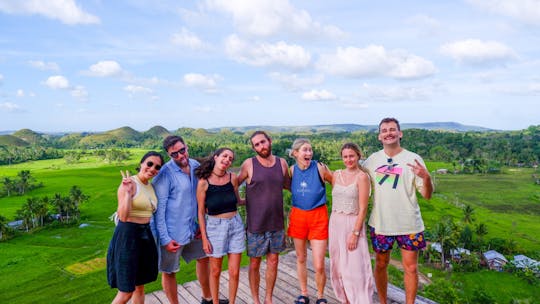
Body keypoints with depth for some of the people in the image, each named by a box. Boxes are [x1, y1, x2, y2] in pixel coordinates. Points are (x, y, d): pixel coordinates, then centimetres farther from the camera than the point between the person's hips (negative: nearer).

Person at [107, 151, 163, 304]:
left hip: (145, 235, 8)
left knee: (140, 287, 17)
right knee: (126, 292, 2)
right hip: (128, 235, -7)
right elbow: (123, 217, -22)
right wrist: (128, 192, -30)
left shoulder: (151, 186, 8)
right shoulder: (128, 183, -15)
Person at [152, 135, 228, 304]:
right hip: (172, 233, -7)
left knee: (204, 259, 22)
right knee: (169, 272, 7)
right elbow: (159, 208, -17)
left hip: (194, 228, 7)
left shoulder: (196, 165, 0)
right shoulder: (165, 174, -19)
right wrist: (165, 239, -18)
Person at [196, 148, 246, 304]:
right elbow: (201, 212, -5)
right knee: (215, 271, 13)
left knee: (234, 272, 8)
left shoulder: (232, 177, -3)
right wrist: (204, 238, -5)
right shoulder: (203, 182, -11)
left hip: (236, 225, 3)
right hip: (215, 227, -2)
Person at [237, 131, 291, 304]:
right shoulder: (249, 164, -8)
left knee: (273, 261, 13)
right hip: (256, 224, -3)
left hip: (276, 223, 3)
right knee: (255, 264, 10)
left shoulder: (282, 163, 1)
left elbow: (289, 185, 16)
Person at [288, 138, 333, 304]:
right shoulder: (292, 170, -2)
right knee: (301, 258, 16)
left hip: (318, 216, -3)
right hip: (298, 216, 3)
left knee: (319, 265, -3)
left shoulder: (320, 168, -12)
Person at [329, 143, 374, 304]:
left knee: (356, 267, -4)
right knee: (339, 266, 13)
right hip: (335, 223, 6)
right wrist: (333, 223, 10)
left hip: (353, 223, -5)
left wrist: (355, 233, -15)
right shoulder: (337, 174, 6)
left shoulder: (362, 176, -9)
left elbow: (363, 208, -12)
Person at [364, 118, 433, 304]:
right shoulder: (372, 160, 0)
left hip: (408, 224, -2)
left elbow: (427, 195, -8)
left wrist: (426, 177, -28)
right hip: (380, 223, 2)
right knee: (381, 265, 15)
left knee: (410, 268, 8)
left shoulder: (413, 159, -7)